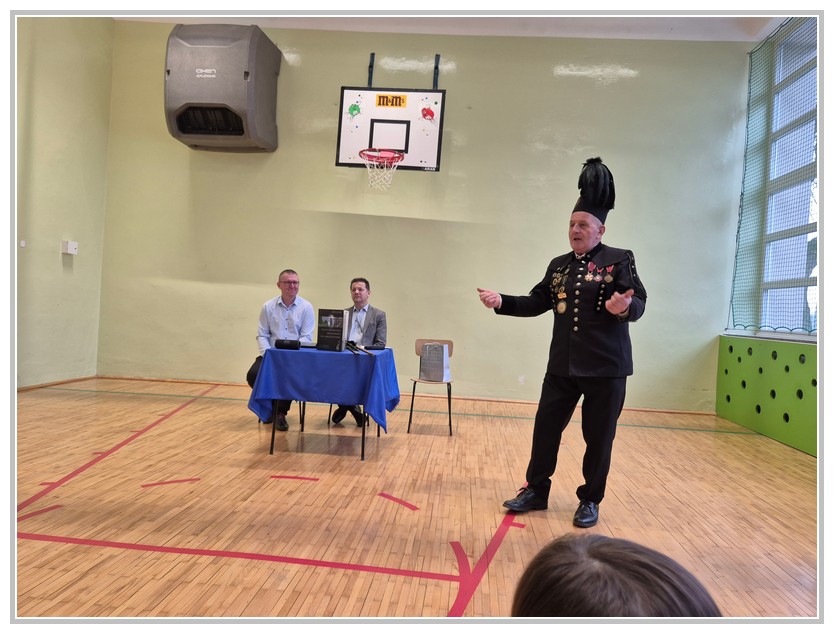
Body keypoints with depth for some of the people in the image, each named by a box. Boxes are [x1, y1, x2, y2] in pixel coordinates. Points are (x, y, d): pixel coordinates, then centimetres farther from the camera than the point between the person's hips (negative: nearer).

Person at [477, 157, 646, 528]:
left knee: (598, 437, 7)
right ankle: (536, 491, 27)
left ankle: (590, 501, 25)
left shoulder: (619, 260, -5)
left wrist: (624, 307, -35)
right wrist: (501, 302, -2)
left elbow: (639, 304, -12)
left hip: (606, 366, -5)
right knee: (546, 428, 11)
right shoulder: (559, 265, 11)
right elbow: (537, 303, 11)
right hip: (562, 364, 5)